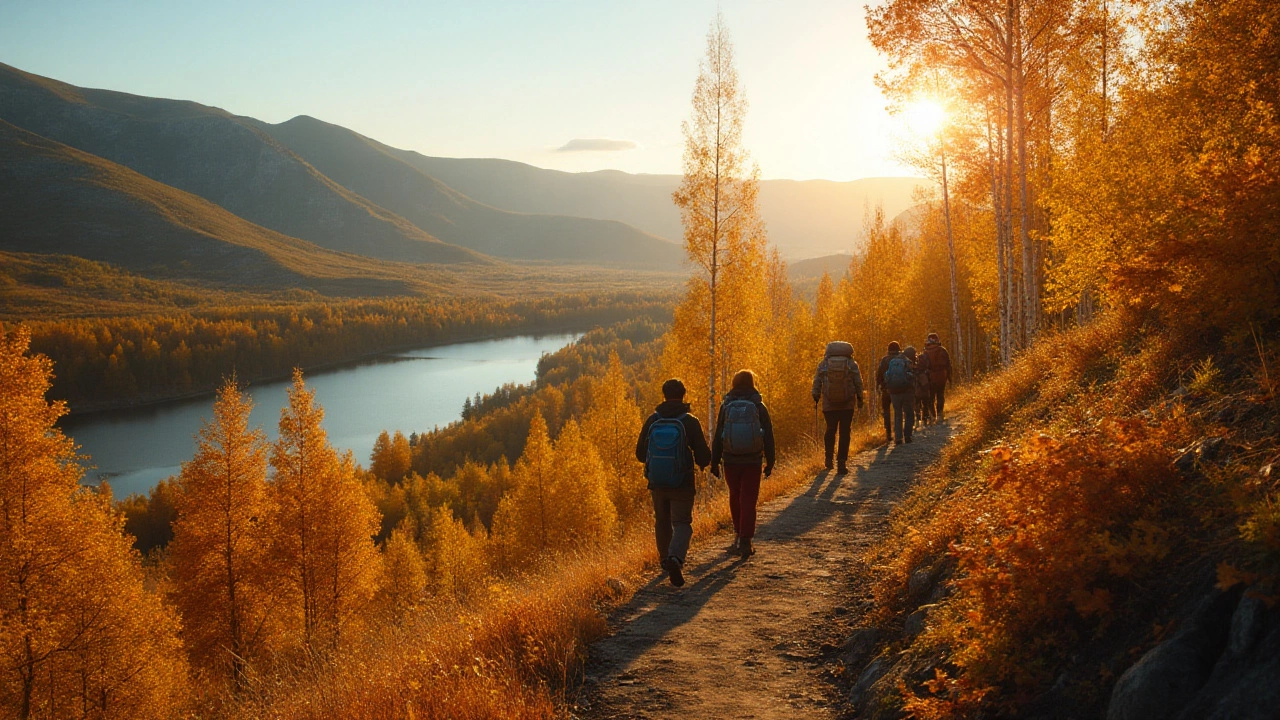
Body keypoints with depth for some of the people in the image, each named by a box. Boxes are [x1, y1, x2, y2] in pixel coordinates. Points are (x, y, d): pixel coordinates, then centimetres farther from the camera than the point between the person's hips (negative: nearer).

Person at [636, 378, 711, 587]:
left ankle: (666, 561, 29)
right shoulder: (690, 422, -9)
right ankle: (675, 558, -22)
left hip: (657, 483, 3)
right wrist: (702, 462, 16)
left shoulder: (652, 421, -2)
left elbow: (640, 454, 5)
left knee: (662, 522, 19)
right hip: (682, 484, -3)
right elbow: (703, 456, -8)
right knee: (682, 523, 1)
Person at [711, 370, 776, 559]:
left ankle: (739, 534, 31)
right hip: (753, 461, -1)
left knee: (735, 497, 19)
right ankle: (745, 541, -4)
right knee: (748, 501, 2)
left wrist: (715, 462, 7)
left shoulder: (726, 406, -1)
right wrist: (770, 462, 9)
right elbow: (768, 437, 0)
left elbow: (718, 437, 1)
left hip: (731, 461, 1)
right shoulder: (759, 407, -2)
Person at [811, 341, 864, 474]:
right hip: (848, 405, -1)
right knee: (844, 432, 4)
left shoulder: (823, 365, 1)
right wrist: (860, 399, 10)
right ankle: (841, 462, 0)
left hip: (829, 404, 1)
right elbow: (859, 383, 0)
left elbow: (817, 383, 2)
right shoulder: (852, 365, -1)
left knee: (830, 430, 18)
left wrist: (816, 398, 10)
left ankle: (829, 458, 22)